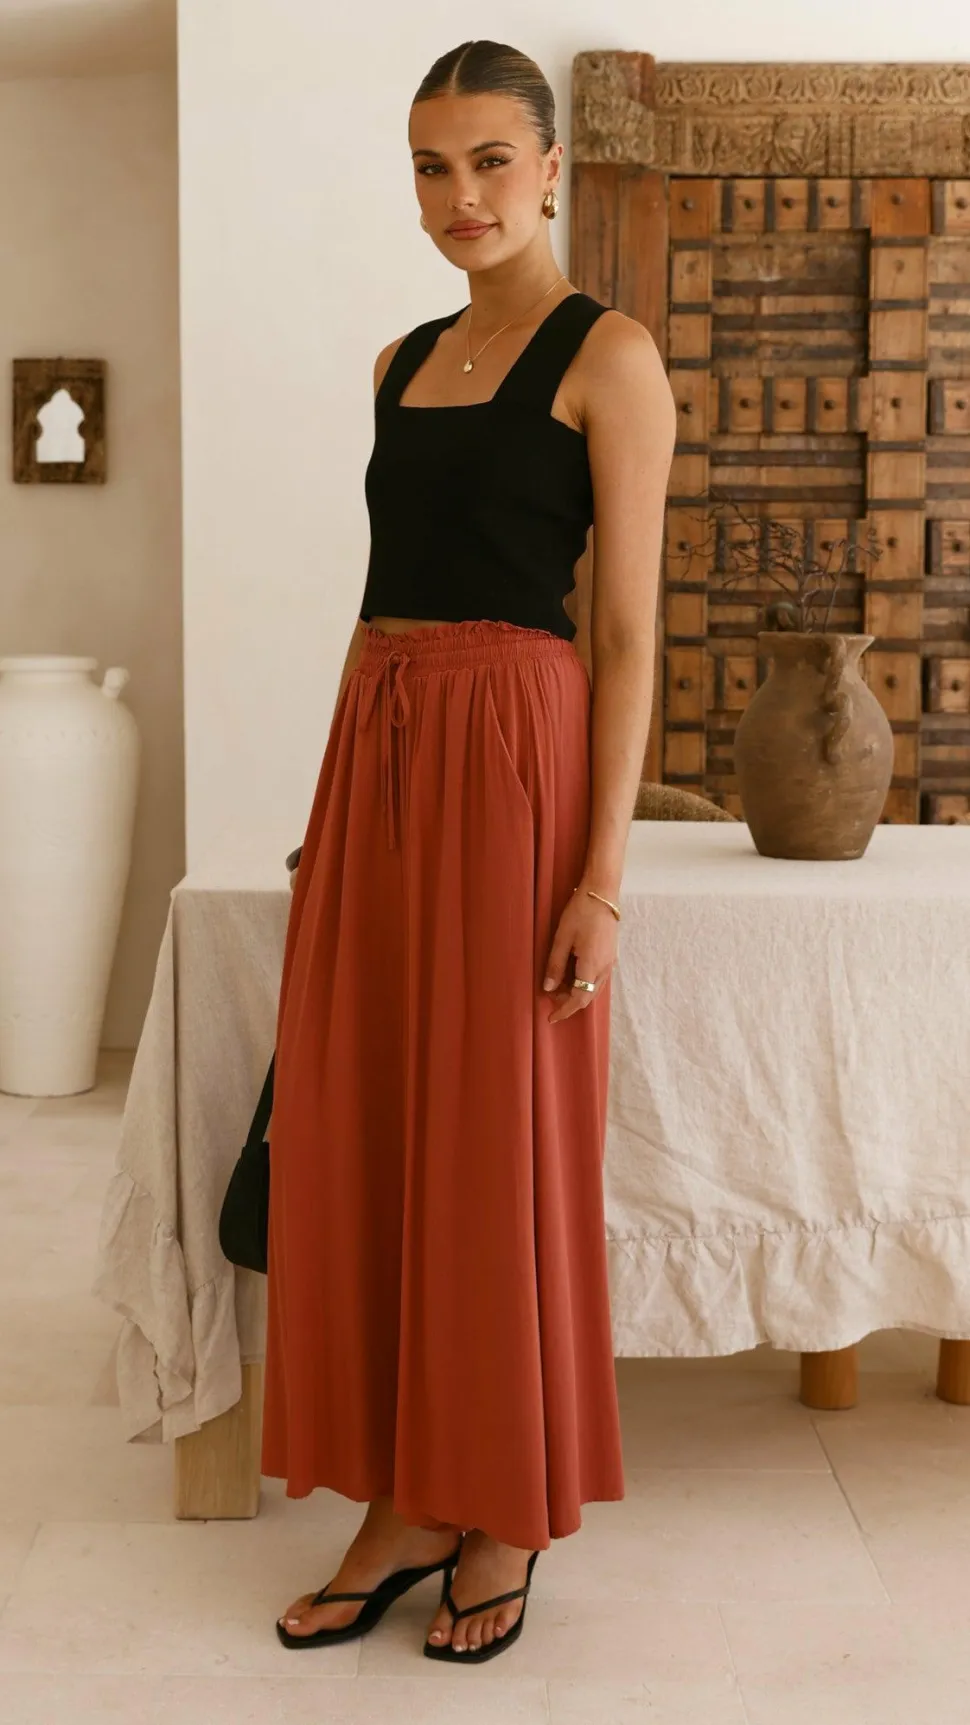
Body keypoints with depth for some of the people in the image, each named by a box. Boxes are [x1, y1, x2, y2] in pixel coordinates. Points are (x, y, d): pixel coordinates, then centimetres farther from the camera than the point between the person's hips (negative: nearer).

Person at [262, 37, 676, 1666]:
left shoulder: (608, 355, -3)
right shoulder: (401, 361, 17)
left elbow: (627, 631, -8)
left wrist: (604, 874, -14)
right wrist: (331, 802, 15)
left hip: (512, 753, -6)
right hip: (373, 750, 7)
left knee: (500, 1138, 1)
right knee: (357, 1131, 7)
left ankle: (509, 1518, 19)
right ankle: (406, 1505, 22)